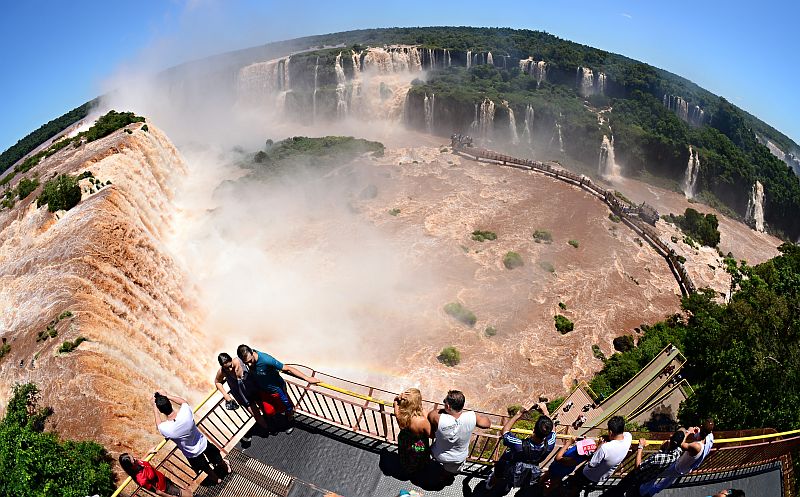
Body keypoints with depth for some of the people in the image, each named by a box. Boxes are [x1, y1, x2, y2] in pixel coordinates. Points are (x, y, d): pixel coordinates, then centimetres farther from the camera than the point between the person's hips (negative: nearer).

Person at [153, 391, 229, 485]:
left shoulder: (165, 428, -35)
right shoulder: (185, 412, -33)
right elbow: (184, 402, -6)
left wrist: (154, 408, -2)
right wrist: (167, 395, -5)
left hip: (192, 454, -1)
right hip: (203, 443, 1)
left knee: (205, 468, 31)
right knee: (217, 458, 32)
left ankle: (216, 479, 57)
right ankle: (226, 468, 59)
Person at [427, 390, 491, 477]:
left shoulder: (439, 419, -39)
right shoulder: (472, 417, -33)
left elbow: (430, 415, -16)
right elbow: (488, 424, -12)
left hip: (440, 457, -2)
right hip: (459, 459, 2)